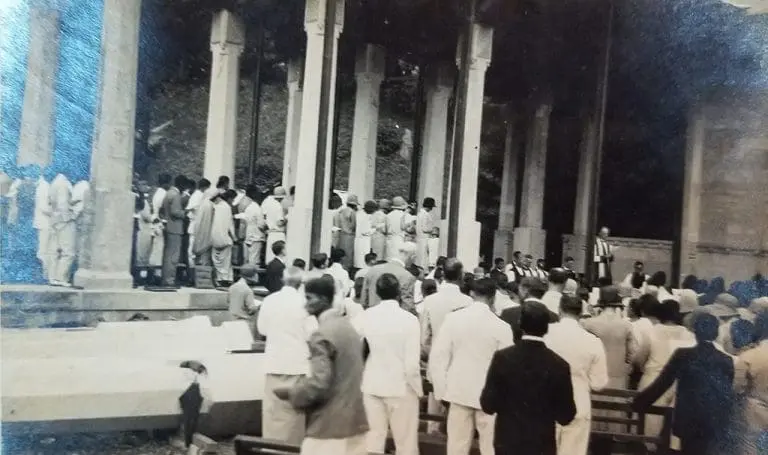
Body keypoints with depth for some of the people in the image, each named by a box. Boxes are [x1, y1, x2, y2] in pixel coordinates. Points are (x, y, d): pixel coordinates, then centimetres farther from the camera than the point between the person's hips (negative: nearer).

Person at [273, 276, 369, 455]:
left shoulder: (321, 335, -16)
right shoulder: (348, 327, 12)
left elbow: (319, 383, -23)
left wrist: (291, 392, -7)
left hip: (329, 427, -9)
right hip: (354, 423, 9)